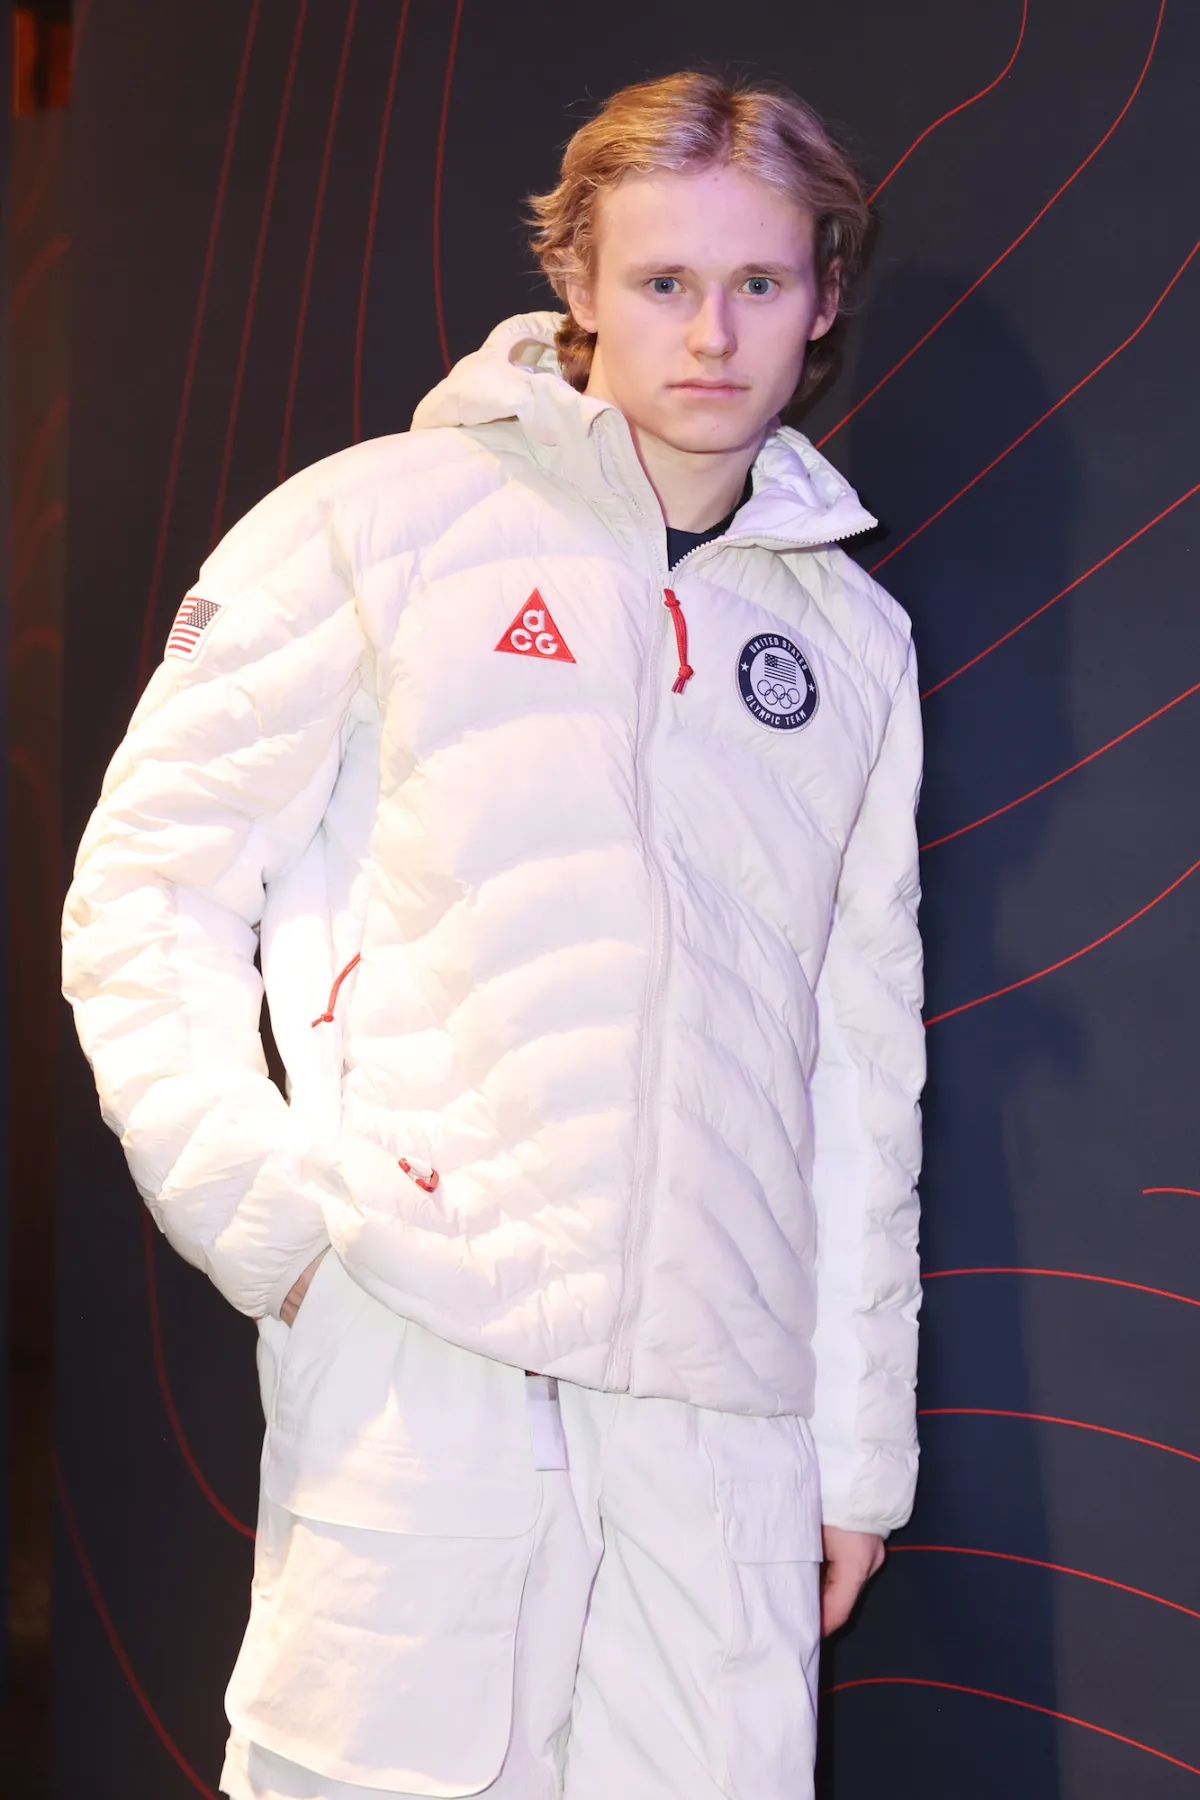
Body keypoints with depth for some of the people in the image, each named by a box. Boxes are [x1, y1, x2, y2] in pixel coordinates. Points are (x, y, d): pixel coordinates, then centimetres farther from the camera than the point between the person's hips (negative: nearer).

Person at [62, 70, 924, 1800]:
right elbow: (147, 885, 2)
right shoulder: (379, 523, 3)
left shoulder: (854, 635, 15)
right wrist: (267, 1209, -10)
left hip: (728, 1399, 4)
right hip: (420, 1351, -3)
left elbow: (863, 1064, 16)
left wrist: (859, 1445, 14)